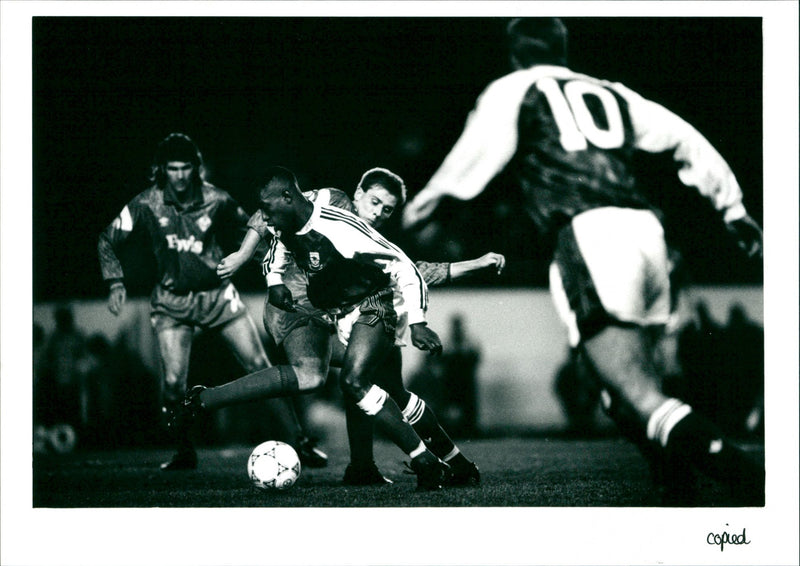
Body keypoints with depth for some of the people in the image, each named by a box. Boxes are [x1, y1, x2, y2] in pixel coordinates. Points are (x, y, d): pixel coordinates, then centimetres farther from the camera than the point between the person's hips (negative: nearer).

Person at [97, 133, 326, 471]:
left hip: (217, 296, 1)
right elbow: (108, 241, 5)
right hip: (172, 302, 0)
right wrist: (116, 283, -2)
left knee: (259, 367, -6)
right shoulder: (146, 205, -7)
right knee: (173, 382, -14)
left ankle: (298, 443, 1)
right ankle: (184, 453, 8)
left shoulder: (215, 200, -7)